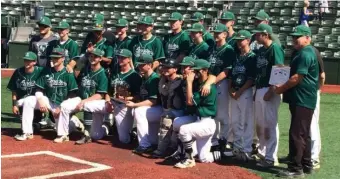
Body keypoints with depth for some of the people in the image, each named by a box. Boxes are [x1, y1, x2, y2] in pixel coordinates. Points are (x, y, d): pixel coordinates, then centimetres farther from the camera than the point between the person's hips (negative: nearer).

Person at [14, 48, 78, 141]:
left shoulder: (68, 74, -11)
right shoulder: (47, 72, 3)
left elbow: (72, 95, -12)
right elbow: (39, 90, 4)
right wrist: (41, 100, -15)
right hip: (48, 101, 5)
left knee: (62, 133, -14)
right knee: (28, 101, -17)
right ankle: (27, 133, -15)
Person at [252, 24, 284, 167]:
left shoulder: (275, 48, -12)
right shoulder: (260, 50, 15)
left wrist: (271, 91, -21)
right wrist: (256, 90, 16)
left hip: (269, 91, -9)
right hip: (259, 90, 9)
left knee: (270, 124, -6)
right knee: (259, 124, 15)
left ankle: (271, 158, -1)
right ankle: (262, 153, 27)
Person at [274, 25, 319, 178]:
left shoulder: (305, 54, -16)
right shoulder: (302, 52, 17)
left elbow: (297, 77, -20)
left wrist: (281, 88, -10)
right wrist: (284, 87, 8)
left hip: (302, 100, -11)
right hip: (301, 99, 11)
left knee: (296, 133, -9)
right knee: (303, 134, 14)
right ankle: (306, 165, 22)